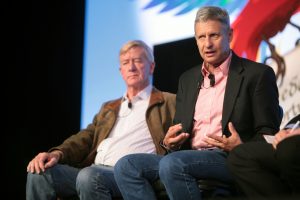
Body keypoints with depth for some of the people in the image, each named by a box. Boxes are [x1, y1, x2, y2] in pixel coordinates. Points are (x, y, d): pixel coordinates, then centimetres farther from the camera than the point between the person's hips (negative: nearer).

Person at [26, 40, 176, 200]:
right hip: (93, 170, 6)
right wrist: (58, 153, -1)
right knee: (40, 173, -18)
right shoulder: (109, 108, 30)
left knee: (89, 177, -36)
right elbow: (86, 138, 20)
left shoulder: (169, 103, 13)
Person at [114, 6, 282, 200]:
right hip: (189, 157, 6)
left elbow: (268, 134, 0)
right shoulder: (187, 79, 22)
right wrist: (169, 142, 0)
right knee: (126, 166, -16)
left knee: (172, 164, -34)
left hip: (229, 160, -6)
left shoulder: (258, 74, 4)